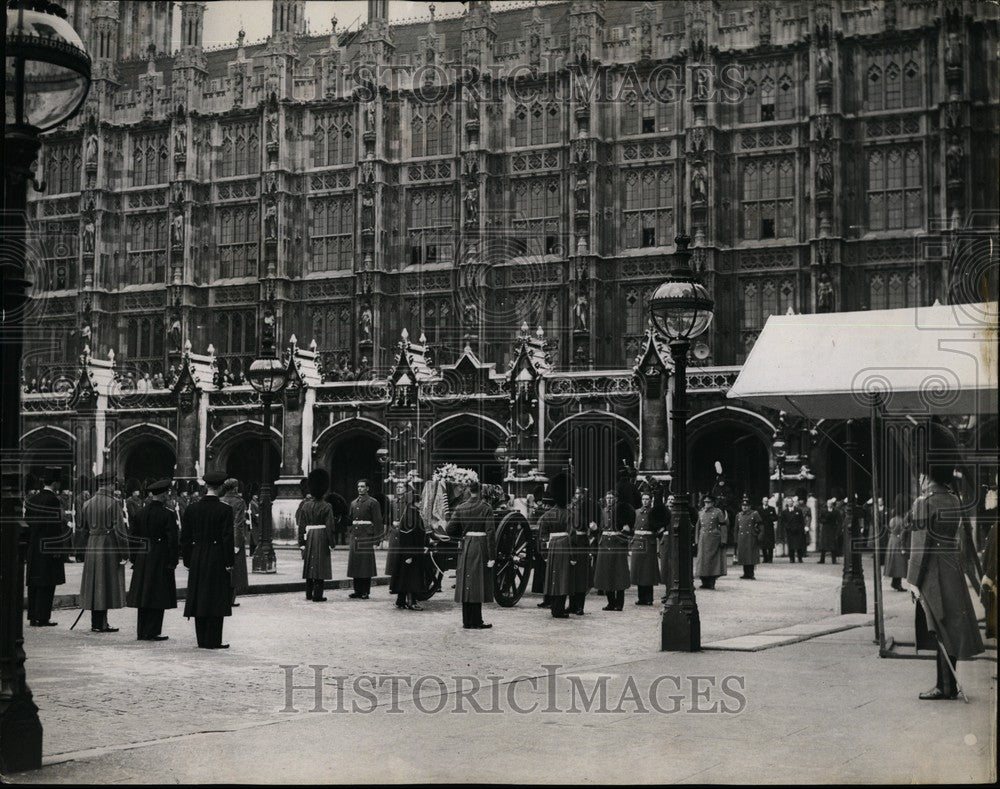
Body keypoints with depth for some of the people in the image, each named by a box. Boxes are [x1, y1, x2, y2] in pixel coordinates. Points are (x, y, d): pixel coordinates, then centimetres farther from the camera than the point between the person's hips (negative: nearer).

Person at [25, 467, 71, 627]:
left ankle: (33, 617, 15)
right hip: (48, 548, -8)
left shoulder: (32, 499, 9)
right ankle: (42, 618, -3)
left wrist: (30, 545, 17)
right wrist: (59, 550, -13)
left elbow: (28, 522, 12)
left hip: (33, 547, 8)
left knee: (34, 582, 11)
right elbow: (56, 525, -17)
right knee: (47, 583, -3)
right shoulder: (53, 500, -14)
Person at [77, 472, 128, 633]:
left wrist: (82, 550, 17)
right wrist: (124, 552, -11)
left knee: (94, 583, 12)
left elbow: (82, 528, 10)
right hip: (109, 547, -6)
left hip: (92, 546, 6)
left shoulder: (88, 503, 7)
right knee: (106, 584, -1)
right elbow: (119, 528, -14)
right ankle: (101, 624, -1)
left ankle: (96, 623, 17)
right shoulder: (114, 503, -11)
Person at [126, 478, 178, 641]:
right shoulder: (168, 514, -11)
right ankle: (152, 632, -1)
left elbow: (134, 536, 9)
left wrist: (134, 559, 15)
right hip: (160, 559, -6)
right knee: (158, 596, 0)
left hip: (142, 560, 6)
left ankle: (141, 632, 15)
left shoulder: (141, 513, 6)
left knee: (143, 595, 11)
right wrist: (172, 561, -6)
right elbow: (173, 539, -12)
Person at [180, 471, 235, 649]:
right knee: (216, 599, 1)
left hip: (197, 560, 4)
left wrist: (188, 561, 12)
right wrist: (229, 563, -5)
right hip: (217, 559, -4)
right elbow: (228, 538, -12)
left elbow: (185, 537, 5)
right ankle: (212, 641, 1)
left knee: (199, 599, 10)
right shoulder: (225, 510, -10)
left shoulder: (192, 508, 3)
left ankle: (202, 641, 15)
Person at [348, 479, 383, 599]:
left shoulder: (372, 502, -3)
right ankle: (357, 590, 13)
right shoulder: (354, 503, 15)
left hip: (367, 536, -6)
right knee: (355, 564, 6)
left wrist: (376, 540, -11)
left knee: (366, 565, -4)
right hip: (355, 537, 6)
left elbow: (377, 521, -7)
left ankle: (365, 592, 0)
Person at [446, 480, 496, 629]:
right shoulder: (486, 508, -8)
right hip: (481, 547, -4)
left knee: (466, 583, 9)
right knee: (478, 583, 0)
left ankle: (467, 621, 13)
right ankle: (476, 622, 1)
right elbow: (490, 533, -12)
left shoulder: (460, 508, 3)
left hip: (466, 548, 4)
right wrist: (492, 556, -11)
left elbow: (449, 529, 2)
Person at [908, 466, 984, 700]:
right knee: (951, 627, 10)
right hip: (954, 567, 7)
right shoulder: (955, 501, 8)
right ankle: (949, 684, 17)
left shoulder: (924, 503, -12)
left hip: (934, 573, -7)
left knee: (942, 630, -3)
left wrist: (915, 580, -10)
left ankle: (945, 687, 1)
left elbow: (921, 545, -14)